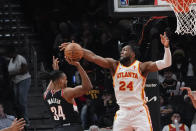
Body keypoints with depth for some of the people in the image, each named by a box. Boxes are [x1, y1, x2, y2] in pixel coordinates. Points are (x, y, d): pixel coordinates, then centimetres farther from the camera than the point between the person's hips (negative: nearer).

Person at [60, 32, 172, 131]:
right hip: (122, 113, 4)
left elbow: (166, 63, -12)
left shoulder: (141, 67, -3)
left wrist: (166, 47, -29)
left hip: (139, 112, -4)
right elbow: (93, 57, 1)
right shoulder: (115, 66, 7)